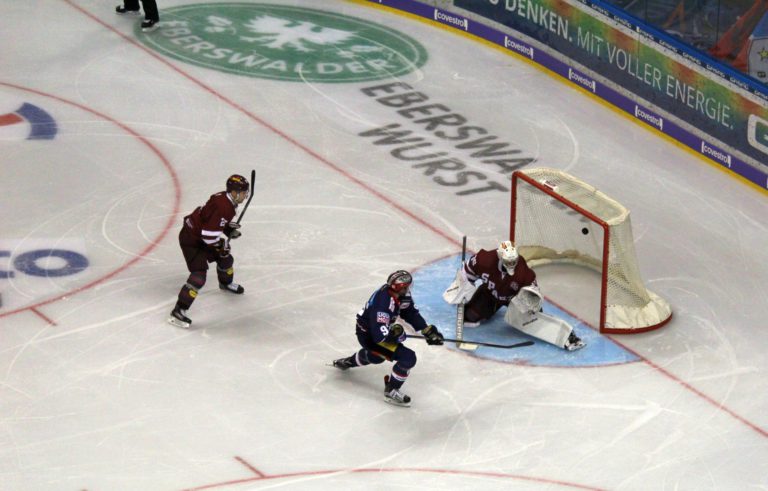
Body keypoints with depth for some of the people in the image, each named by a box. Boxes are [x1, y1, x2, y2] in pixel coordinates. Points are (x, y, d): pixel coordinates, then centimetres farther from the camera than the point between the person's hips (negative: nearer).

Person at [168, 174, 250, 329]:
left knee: (225, 258, 25)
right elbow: (209, 234, -34)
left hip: (203, 237, 10)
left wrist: (230, 228, 5)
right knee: (199, 276, -18)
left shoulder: (226, 199, 1)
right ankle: (178, 312, -18)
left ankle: (226, 283, 58)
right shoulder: (223, 207, -31)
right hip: (191, 240, -10)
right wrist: (223, 242, -17)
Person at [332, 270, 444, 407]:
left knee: (377, 355, 40)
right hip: (368, 336, -9)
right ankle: (391, 391, -3)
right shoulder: (383, 303, -37)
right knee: (408, 357, -17)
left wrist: (427, 330, -2)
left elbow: (411, 313, 5)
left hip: (378, 329, 9)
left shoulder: (402, 294, -11)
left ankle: (347, 362, 60)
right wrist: (397, 333, -20)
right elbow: (380, 336, -37)